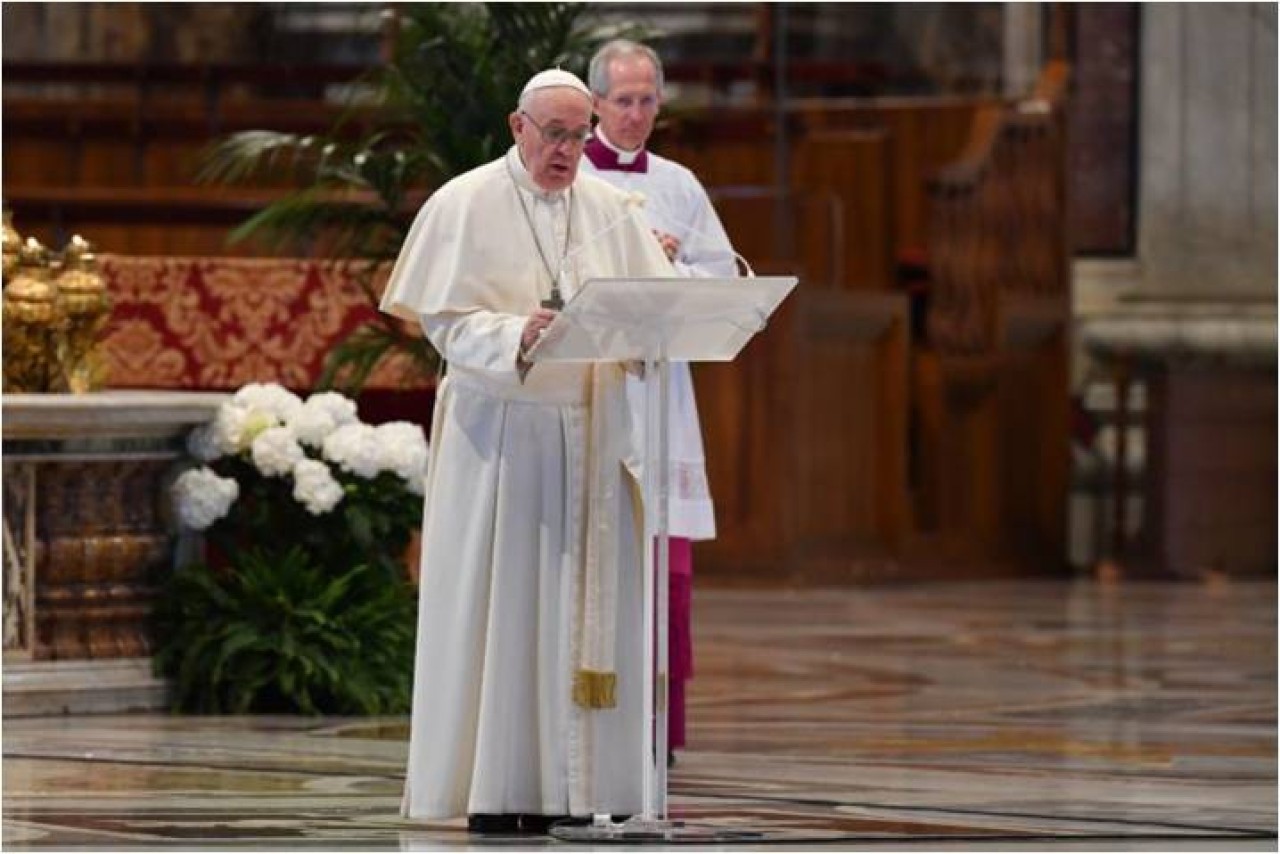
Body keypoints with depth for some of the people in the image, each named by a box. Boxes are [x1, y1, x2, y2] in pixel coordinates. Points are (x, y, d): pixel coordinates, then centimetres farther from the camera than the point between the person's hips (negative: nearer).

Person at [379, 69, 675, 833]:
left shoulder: (612, 210, 11)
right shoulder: (466, 205, -2)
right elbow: (448, 322, -8)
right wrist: (518, 336, -27)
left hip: (594, 433, 4)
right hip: (502, 431, -4)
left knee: (589, 607, 3)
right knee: (501, 604, -5)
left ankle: (579, 779, 6)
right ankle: (498, 788, -3)